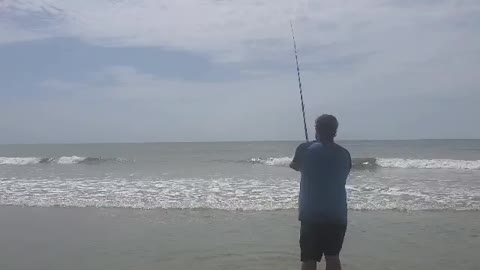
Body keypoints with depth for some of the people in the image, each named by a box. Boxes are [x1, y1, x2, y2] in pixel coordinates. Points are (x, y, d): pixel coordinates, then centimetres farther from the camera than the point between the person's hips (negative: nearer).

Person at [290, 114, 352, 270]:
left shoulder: (305, 149, -6)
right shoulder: (344, 154, 2)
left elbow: (295, 166, 15)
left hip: (311, 214, -3)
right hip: (337, 214, 3)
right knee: (333, 257, 15)